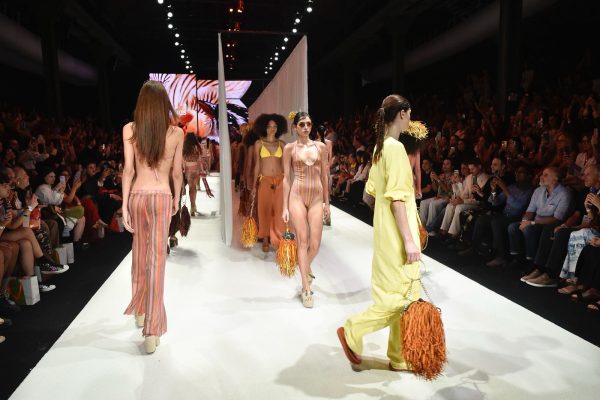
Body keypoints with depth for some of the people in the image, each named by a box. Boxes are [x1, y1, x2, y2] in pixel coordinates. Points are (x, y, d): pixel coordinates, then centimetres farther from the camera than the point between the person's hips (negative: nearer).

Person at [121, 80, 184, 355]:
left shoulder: (130, 129, -2)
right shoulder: (176, 132, -3)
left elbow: (128, 170, -4)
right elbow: (177, 173, 2)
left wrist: (124, 206, 0)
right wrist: (177, 199, 16)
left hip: (137, 196, 2)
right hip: (162, 197, -2)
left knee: (140, 254, 18)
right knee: (157, 258, 0)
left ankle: (140, 310, 36)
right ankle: (152, 331, 0)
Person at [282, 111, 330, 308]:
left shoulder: (321, 146, 9)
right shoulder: (289, 148, 3)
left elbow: (324, 176, 12)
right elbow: (286, 178, 2)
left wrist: (327, 202, 12)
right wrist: (285, 207, -2)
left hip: (317, 197, 2)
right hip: (297, 196, -2)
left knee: (315, 243, 0)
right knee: (302, 240, -3)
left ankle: (306, 268, 35)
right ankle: (306, 288, 6)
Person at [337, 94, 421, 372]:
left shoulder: (380, 147, 11)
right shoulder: (396, 148, -17)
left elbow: (373, 189, 17)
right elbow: (396, 198, -23)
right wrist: (409, 239, -21)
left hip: (387, 231, 10)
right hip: (397, 234, -10)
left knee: (404, 295, 15)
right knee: (402, 295, 1)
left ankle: (399, 357, 25)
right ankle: (352, 331, 13)